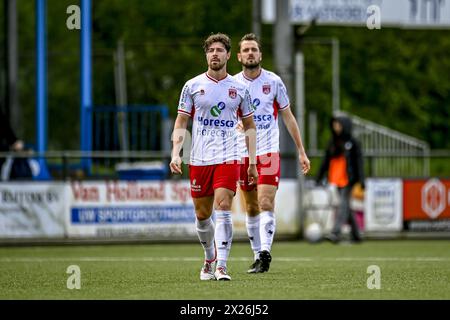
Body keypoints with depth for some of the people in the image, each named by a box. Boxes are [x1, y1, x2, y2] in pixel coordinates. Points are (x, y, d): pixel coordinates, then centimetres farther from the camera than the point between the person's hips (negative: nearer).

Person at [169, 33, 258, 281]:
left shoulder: (239, 89, 6)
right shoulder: (193, 86, 5)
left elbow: (250, 126, 14)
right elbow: (181, 123, 6)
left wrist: (252, 162, 8)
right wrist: (176, 154, -7)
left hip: (228, 159, -1)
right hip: (199, 159, 1)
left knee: (222, 209, -16)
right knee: (202, 215, 8)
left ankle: (221, 266, -18)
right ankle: (210, 259, 30)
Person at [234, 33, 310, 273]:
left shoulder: (273, 81, 1)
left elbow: (288, 117, 8)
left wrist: (301, 151, 6)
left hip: (269, 152, -2)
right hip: (243, 153, 2)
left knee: (266, 204, -16)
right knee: (251, 208, 7)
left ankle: (265, 251, -25)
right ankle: (258, 256, 15)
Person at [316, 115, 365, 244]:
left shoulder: (353, 143, -3)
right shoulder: (332, 142, 13)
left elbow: (359, 161, -7)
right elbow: (326, 161, 17)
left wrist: (361, 180, -14)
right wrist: (319, 177, 15)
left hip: (348, 179, -6)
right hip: (336, 178, 6)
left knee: (343, 204, -13)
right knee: (345, 206, 10)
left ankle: (336, 233, -23)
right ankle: (356, 234, 19)